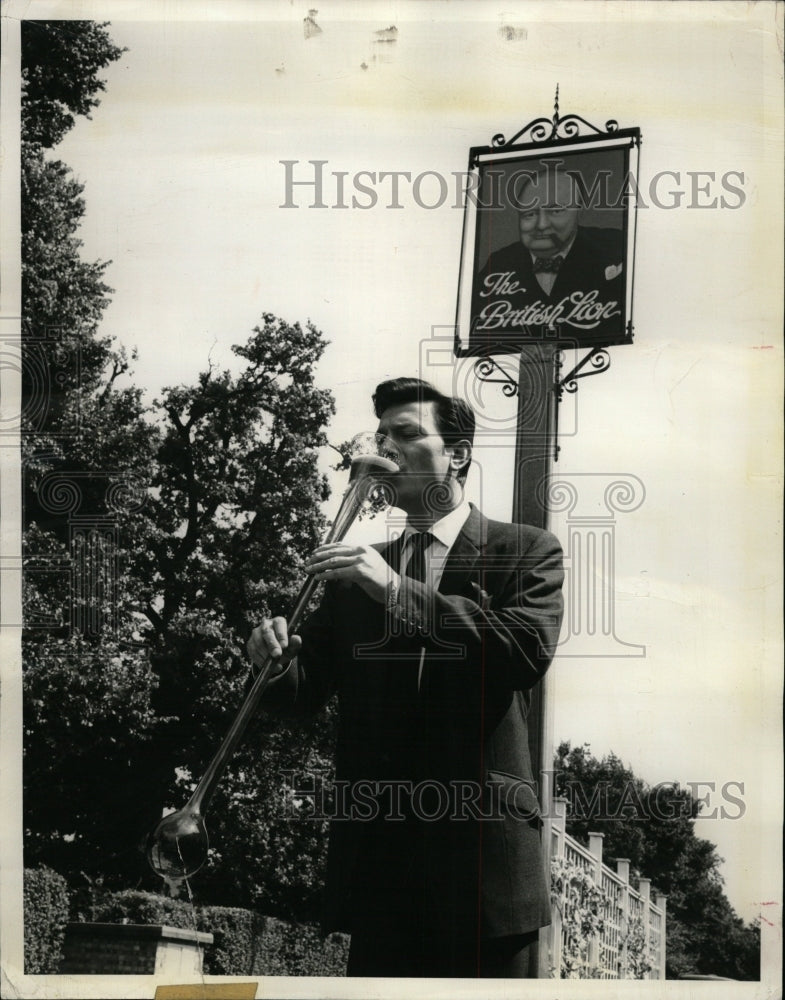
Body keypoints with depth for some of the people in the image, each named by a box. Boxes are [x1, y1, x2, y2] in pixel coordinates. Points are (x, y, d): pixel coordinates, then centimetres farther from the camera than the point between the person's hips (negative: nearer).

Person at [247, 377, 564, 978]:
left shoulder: (526, 553, 3)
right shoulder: (358, 574, 15)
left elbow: (529, 651, -16)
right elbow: (308, 690, 12)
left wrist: (399, 591, -21)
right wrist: (275, 659, -12)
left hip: (483, 850, -3)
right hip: (377, 855, 3)